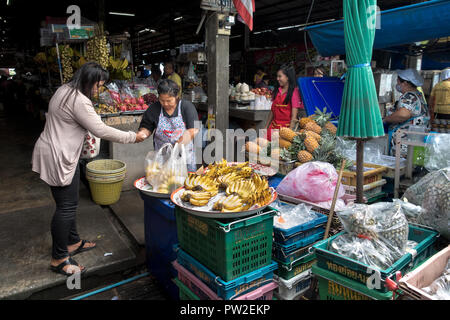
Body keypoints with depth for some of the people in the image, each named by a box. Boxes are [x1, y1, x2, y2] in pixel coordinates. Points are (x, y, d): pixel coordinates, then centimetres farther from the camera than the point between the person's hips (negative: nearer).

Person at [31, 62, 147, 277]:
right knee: (66, 207, -4)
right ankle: (59, 259, 8)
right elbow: (101, 131, -23)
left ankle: (73, 242, 33)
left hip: (60, 154, 11)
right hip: (57, 158, -11)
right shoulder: (79, 101, -22)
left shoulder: (65, 90, 12)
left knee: (69, 203, 19)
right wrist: (133, 137, -16)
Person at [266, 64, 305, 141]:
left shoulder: (294, 91, -8)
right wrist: (266, 127, 15)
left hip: (286, 127, -5)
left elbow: (294, 115, -11)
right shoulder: (277, 90, 11)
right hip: (274, 126, 5)